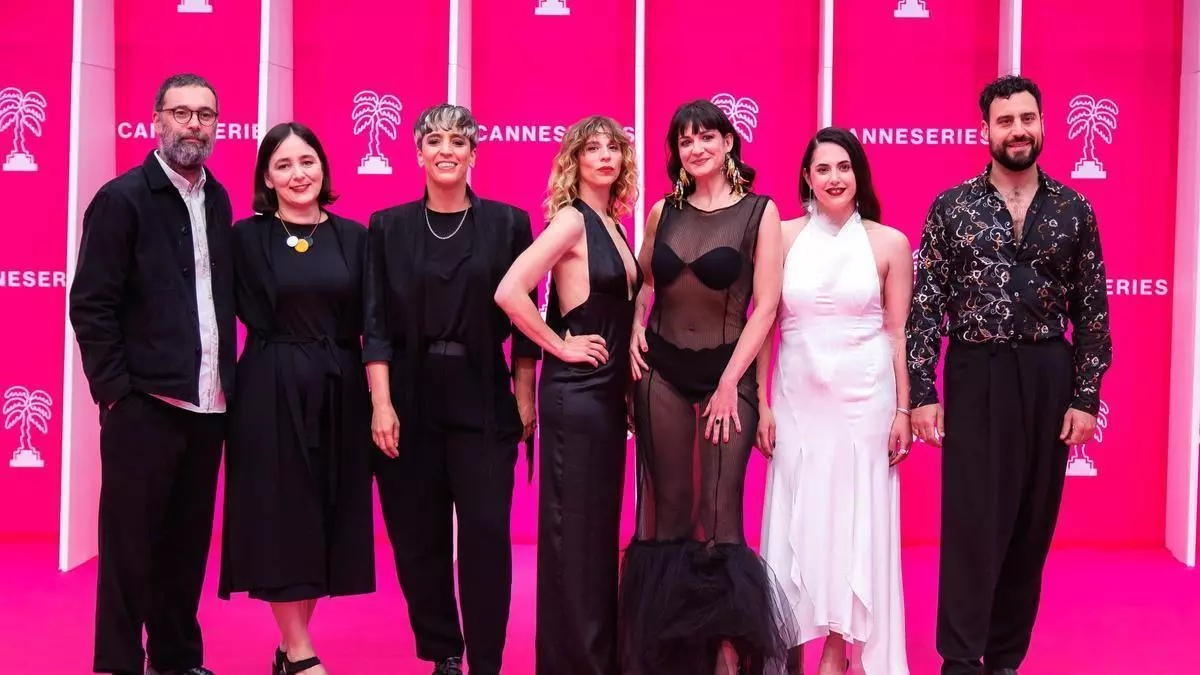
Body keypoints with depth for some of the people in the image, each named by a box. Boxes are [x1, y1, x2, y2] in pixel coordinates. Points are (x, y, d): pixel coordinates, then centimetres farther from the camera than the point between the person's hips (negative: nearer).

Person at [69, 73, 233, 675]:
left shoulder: (217, 200, 11)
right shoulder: (123, 198, -6)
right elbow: (91, 305, -10)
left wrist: (227, 381, 8)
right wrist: (115, 391, -13)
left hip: (206, 404, 6)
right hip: (145, 404, -6)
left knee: (188, 544, 14)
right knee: (130, 546, 4)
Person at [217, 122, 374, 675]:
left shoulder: (352, 236, 7)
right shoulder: (247, 236, -1)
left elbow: (367, 323, 4)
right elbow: (255, 317, -4)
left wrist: (378, 395, -2)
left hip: (339, 392, 3)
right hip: (272, 393, -3)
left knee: (327, 515, 6)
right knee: (281, 514, -1)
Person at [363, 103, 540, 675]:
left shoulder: (508, 223, 4)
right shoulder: (388, 226, 6)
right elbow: (375, 323, 2)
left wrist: (525, 396, -1)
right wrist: (381, 403, -6)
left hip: (483, 401, -1)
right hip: (410, 401, 1)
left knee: (486, 533, -5)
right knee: (418, 536, 5)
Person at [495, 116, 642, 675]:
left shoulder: (612, 224, 12)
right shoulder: (571, 219, -12)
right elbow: (509, 292, -24)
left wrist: (629, 390, 15)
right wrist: (559, 346, -14)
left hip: (609, 390, 8)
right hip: (575, 391, -8)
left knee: (602, 526, 14)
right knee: (573, 529, -1)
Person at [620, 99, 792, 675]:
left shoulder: (759, 212, -3)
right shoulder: (663, 211, 8)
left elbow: (765, 304, -6)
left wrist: (730, 382, -11)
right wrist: (634, 328, 2)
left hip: (727, 370, -3)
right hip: (661, 371, 3)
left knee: (720, 514, -7)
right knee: (667, 511, 6)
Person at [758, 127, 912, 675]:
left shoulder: (889, 243, 0)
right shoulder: (784, 236, 1)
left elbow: (898, 332, 1)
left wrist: (903, 410, -1)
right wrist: (761, 403, -1)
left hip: (864, 398, -1)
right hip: (797, 396, 1)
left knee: (856, 516, 5)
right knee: (797, 516, 6)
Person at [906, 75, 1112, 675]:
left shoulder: (1073, 210, 4)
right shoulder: (951, 207, 0)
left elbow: (1091, 309, 5)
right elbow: (925, 305, -2)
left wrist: (1087, 396, 0)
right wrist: (920, 392, -7)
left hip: (1049, 377, 2)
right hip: (976, 376, -2)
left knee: (1031, 525, 8)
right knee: (972, 522, -2)